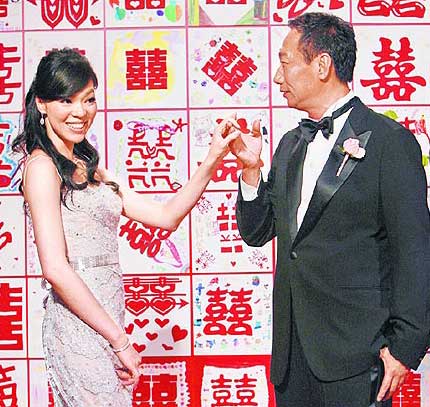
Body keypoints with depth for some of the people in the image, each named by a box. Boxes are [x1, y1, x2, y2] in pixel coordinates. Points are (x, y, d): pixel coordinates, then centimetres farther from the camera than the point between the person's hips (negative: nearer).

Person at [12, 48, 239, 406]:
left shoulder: (88, 167, 15)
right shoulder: (42, 165, -11)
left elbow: (166, 216, 10)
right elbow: (56, 269, -20)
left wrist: (212, 162, -1)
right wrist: (120, 342, -16)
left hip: (106, 318, 8)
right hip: (80, 326, -8)